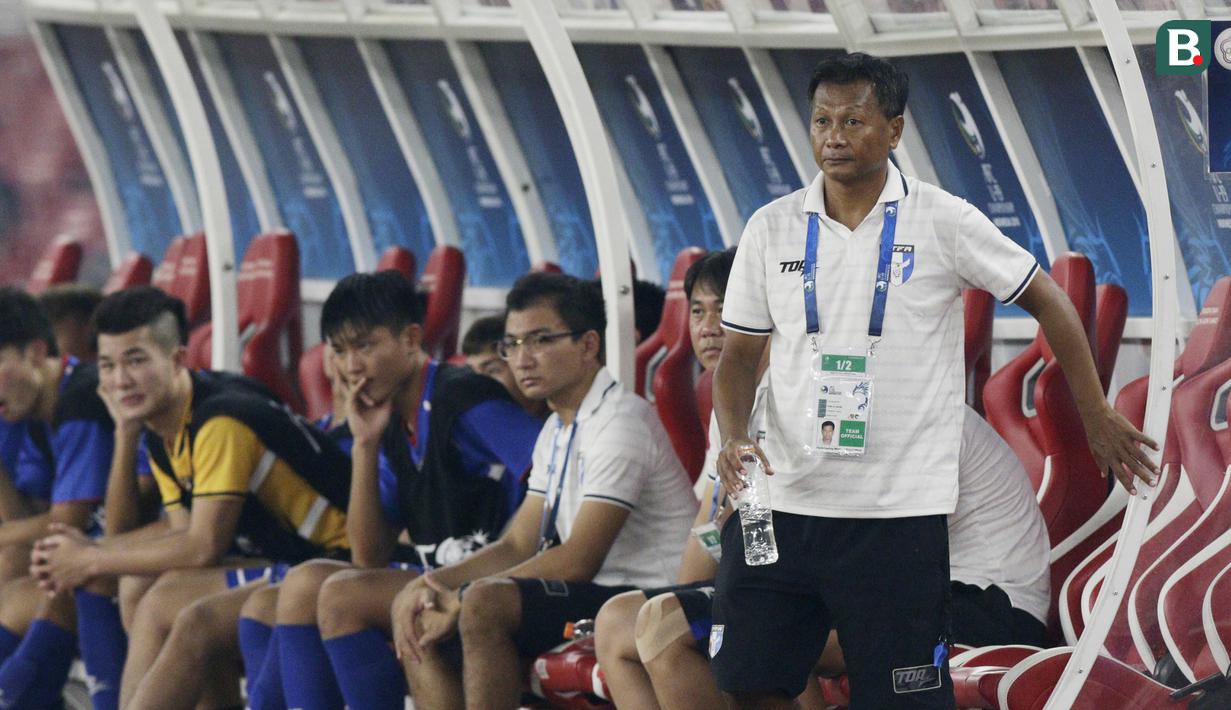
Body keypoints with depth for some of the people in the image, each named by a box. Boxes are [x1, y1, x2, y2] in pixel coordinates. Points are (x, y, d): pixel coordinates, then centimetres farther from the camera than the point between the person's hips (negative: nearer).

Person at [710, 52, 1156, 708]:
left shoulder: (944, 222, -4)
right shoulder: (771, 228, 5)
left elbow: (1048, 303, 6)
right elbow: (739, 357, 10)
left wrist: (1097, 419, 7)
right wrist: (733, 438, -9)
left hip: (900, 512, -3)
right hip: (784, 502, 3)